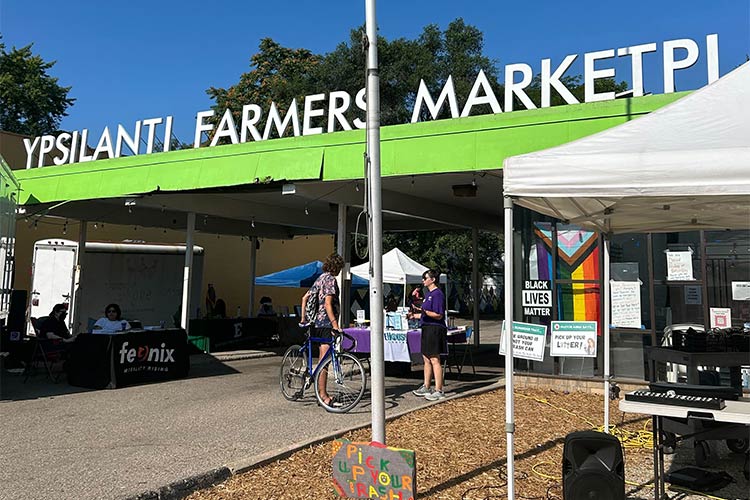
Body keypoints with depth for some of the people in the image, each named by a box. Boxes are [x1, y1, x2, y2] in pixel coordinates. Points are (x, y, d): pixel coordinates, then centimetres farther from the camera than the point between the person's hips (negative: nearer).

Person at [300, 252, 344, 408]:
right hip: (326, 322, -10)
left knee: (323, 359, 13)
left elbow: (304, 298, 21)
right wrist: (335, 324, -24)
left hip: (317, 322, 10)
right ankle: (323, 394, -7)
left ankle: (321, 392, 19)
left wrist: (303, 318, 25)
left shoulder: (320, 278, 19)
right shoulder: (330, 279, -10)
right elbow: (328, 304, -19)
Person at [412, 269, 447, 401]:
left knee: (434, 360, -8)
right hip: (427, 329, 10)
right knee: (426, 359, 15)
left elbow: (438, 315, -19)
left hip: (435, 329, -10)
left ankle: (439, 391, -4)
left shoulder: (437, 294, -13)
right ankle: (426, 388, 24)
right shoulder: (428, 293, 17)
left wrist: (424, 311, -28)